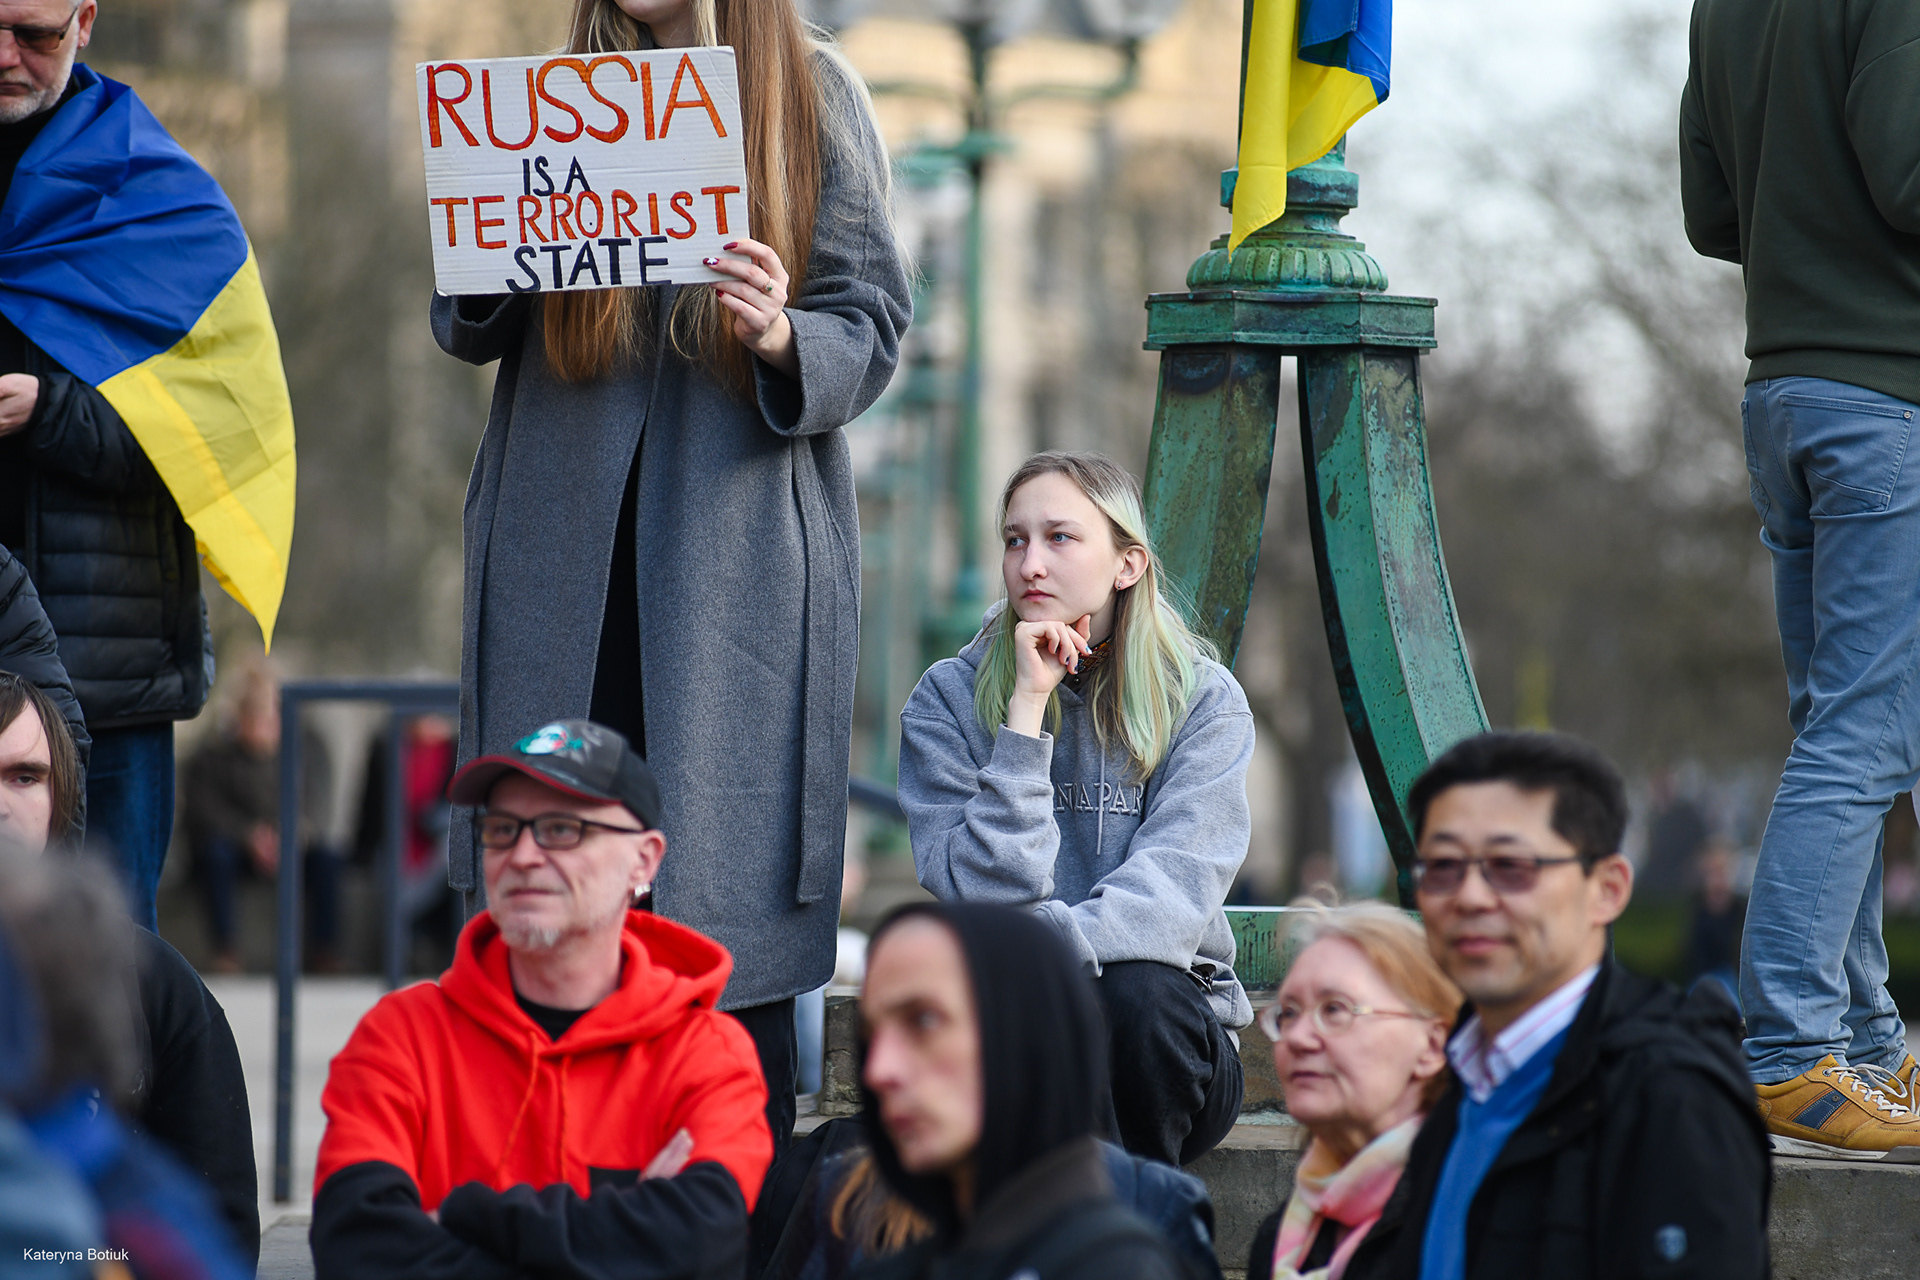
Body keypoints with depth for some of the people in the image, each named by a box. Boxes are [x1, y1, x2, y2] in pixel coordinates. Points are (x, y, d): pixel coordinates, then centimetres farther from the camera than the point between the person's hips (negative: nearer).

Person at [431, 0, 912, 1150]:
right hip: (565, 548, 3)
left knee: (733, 872, -5)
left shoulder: (815, 99, 5)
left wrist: (786, 338, -19)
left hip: (743, 547, -3)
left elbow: (873, 324, 2)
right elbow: (470, 330, 15)